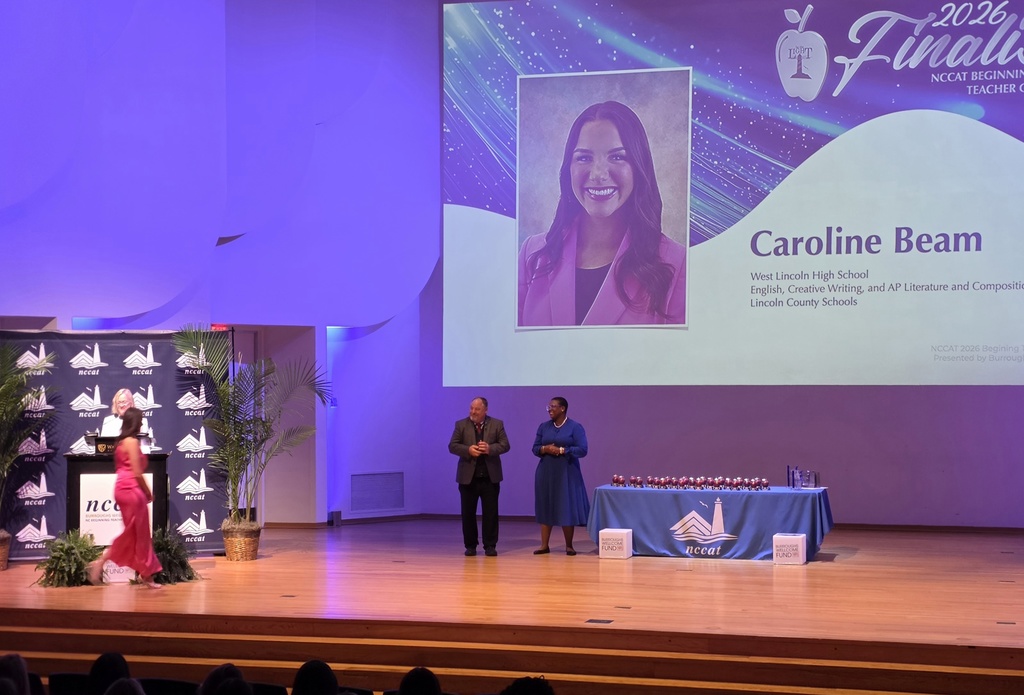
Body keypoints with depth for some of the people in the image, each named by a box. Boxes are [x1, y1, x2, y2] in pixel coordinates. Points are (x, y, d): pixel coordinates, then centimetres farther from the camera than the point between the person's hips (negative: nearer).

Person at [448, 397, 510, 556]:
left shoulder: (497, 424, 4)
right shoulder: (461, 424, 4)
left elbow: (505, 445, -2)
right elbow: (452, 446, -1)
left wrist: (490, 448, -21)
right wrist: (468, 450, -19)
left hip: (490, 476, 0)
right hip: (468, 476, 0)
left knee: (490, 513, 1)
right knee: (468, 513, 5)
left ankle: (490, 545, 7)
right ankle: (470, 545, 13)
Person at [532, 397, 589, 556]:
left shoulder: (575, 427, -4)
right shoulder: (543, 427, 9)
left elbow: (582, 450, -11)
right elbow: (535, 448, 9)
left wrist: (561, 450, -18)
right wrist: (545, 449, -13)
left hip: (566, 473, -4)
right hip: (546, 472, 4)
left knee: (567, 509, -2)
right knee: (545, 508, 4)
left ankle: (569, 546, 8)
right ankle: (544, 545, 8)